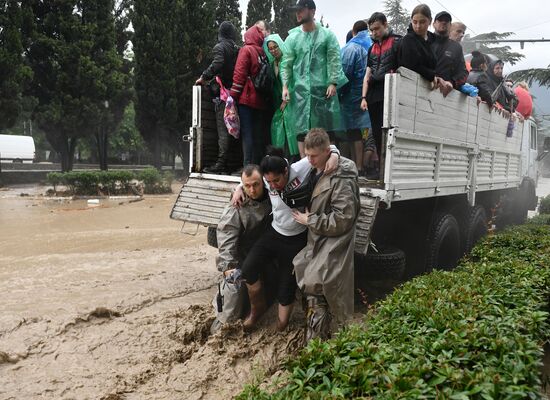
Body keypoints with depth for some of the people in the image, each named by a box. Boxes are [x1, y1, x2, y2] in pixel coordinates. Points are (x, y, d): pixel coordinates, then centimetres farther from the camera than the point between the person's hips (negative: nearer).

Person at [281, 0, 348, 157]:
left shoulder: (327, 35, 5)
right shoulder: (292, 37, 9)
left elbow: (334, 60, 0)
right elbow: (286, 64, 7)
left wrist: (333, 83, -11)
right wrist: (285, 86, -4)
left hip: (323, 88, -1)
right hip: (301, 89, 1)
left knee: (326, 128, 1)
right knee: (302, 129, 1)